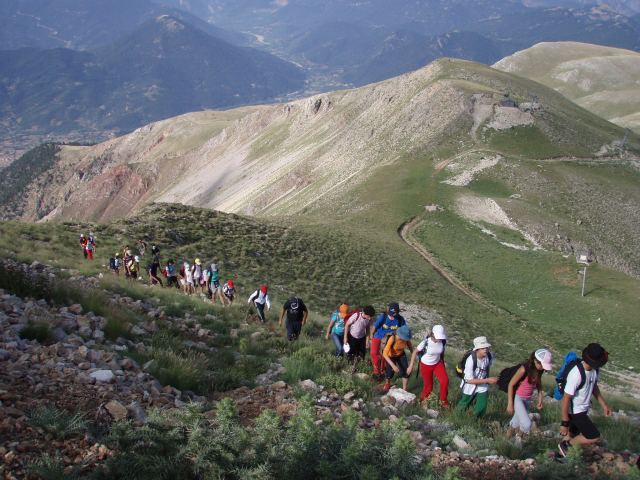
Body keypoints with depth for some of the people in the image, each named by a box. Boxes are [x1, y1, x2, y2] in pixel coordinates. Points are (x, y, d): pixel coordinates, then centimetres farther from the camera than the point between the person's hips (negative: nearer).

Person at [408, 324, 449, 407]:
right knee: (428, 385, 6)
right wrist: (411, 366, -15)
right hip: (426, 365, -3)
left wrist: (443, 363, 15)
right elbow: (415, 352, -15)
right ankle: (423, 399, 37)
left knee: (445, 381, -17)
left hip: (437, 364, 3)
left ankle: (443, 400, 5)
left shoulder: (443, 341, -17)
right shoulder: (426, 342, -27)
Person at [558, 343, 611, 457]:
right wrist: (564, 423, -22)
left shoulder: (595, 369, -11)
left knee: (573, 433, 22)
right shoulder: (576, 374, -35)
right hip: (574, 411, -8)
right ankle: (566, 444, 11)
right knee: (594, 437, -8)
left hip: (583, 409, 8)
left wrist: (604, 405, 13)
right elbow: (566, 399, -27)